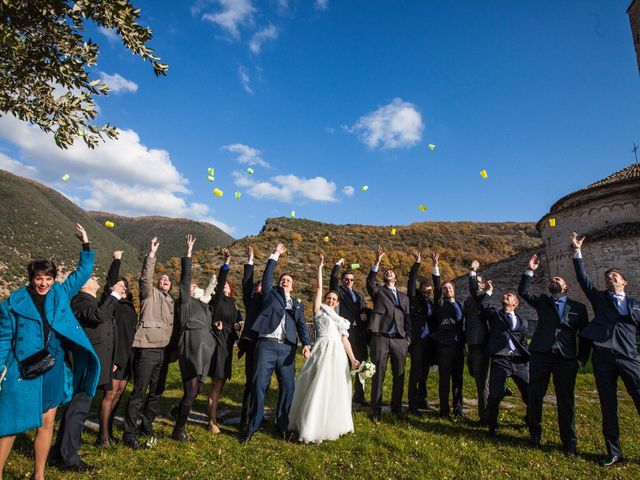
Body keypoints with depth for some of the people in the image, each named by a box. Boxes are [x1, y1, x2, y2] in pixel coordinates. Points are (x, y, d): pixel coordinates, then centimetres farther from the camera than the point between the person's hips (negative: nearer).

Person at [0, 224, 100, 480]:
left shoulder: (61, 293, 5)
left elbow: (83, 271, 11)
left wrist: (86, 244, 4)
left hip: (54, 369, 4)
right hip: (23, 370, -4)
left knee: (47, 422, 12)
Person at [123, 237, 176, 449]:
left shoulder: (171, 301, 19)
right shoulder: (150, 294, 2)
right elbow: (145, 278, -18)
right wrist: (151, 255, -26)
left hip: (163, 350, 7)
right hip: (147, 349, -6)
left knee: (157, 392, 13)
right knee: (139, 392, -3)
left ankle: (147, 425, 29)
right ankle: (129, 434, 8)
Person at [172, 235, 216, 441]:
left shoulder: (203, 303, 21)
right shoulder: (185, 301, 2)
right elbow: (185, 277, -5)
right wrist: (189, 252, -8)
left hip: (204, 347, 7)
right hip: (192, 346, -7)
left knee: (196, 390, 12)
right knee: (191, 390, -5)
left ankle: (179, 413, 34)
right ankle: (178, 430, 11)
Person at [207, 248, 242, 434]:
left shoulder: (231, 303, 14)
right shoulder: (217, 299, -4)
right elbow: (220, 280, -21)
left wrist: (238, 325, 1)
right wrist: (226, 262, -33)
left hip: (227, 344, 7)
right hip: (218, 343, -7)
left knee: (220, 383, 13)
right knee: (217, 383, -5)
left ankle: (213, 416, 26)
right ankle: (212, 421, 1)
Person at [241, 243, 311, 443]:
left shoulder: (297, 305, 18)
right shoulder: (271, 293, 15)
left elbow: (301, 325, 6)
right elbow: (267, 275, 7)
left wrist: (306, 344, -10)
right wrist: (276, 255, 14)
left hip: (287, 348, 2)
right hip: (266, 345, -2)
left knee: (287, 386, 5)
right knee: (259, 385, -2)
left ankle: (283, 424, 20)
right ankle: (252, 426, 10)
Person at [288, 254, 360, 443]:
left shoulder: (340, 320, 22)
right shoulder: (319, 312, 10)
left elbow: (345, 340, 14)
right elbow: (319, 289, 3)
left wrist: (352, 359, 2)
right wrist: (320, 268, 2)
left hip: (338, 355, 5)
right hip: (323, 351, -5)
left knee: (335, 390, 9)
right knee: (318, 389, -5)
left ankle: (332, 424, 23)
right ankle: (313, 427, 4)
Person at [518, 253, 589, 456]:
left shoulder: (578, 307, 11)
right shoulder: (542, 301, 13)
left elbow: (585, 335, 10)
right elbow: (522, 291, 0)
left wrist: (582, 359, 2)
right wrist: (530, 271, -6)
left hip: (566, 358, 0)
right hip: (540, 355, 1)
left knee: (566, 401, 5)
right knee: (535, 397, 5)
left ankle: (570, 443, 20)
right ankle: (535, 436, 21)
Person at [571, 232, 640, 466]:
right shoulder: (599, 298, 13)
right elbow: (583, 279, 3)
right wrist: (577, 252, -3)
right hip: (603, 357, 0)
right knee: (608, 407, 6)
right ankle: (614, 453, 17)